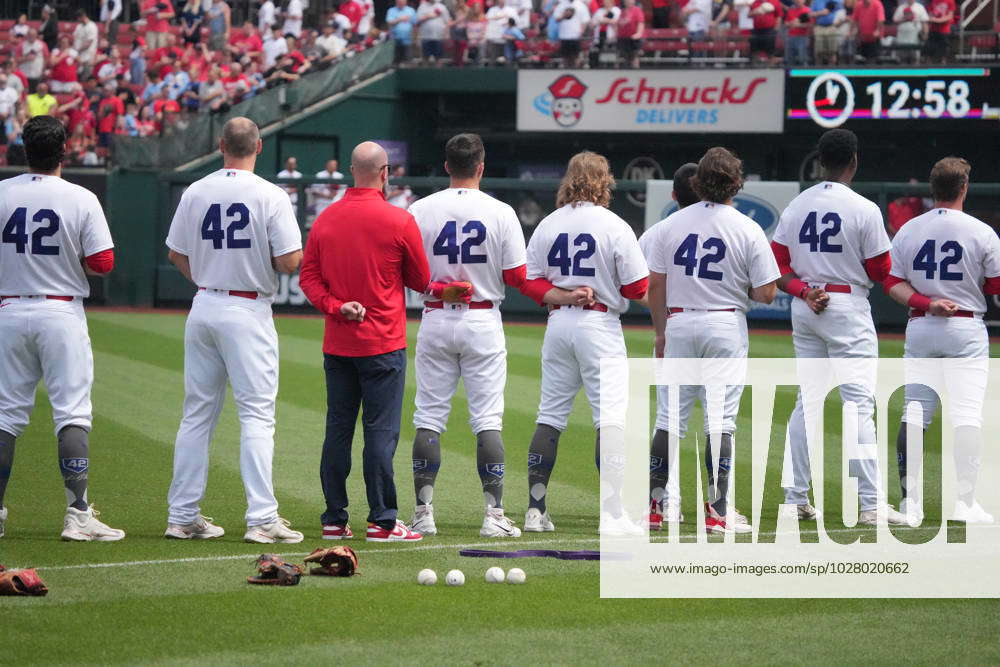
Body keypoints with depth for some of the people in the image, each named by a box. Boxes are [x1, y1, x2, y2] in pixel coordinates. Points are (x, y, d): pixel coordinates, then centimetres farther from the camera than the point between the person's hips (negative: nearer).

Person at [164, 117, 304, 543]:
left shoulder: (195, 193, 3)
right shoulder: (270, 196, -11)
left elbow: (176, 255, 10)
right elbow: (290, 262, -15)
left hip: (203, 305, 5)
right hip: (248, 314, -5)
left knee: (197, 412, 11)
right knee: (257, 414, -4)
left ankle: (183, 516, 12)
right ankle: (261, 519, -11)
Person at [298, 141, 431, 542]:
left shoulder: (325, 219, 4)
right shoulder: (399, 222, -8)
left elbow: (308, 276, 3)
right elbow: (422, 282, 1)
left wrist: (336, 306, -5)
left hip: (337, 343, 5)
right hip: (384, 343, -4)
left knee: (337, 429, 9)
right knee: (381, 430, -4)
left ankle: (334, 520, 11)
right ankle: (382, 521, -5)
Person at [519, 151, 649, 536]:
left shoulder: (547, 226, 5)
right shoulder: (614, 226, -9)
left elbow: (528, 282, 2)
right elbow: (636, 288, -8)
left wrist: (563, 296, -8)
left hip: (558, 323, 5)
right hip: (600, 324, -5)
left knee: (550, 416, 11)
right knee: (610, 417, -5)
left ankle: (536, 508, 9)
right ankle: (613, 515, -12)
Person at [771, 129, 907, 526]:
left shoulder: (795, 207, 6)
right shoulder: (864, 210, -11)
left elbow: (777, 265, 2)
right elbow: (880, 273, -6)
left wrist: (803, 291, -7)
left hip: (804, 311, 6)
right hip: (848, 308, -6)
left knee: (807, 402, 11)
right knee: (859, 404, -5)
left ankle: (795, 500, 11)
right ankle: (871, 504, -9)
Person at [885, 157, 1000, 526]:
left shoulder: (908, 230, 3)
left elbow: (892, 283, 0)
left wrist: (924, 303, -10)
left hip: (919, 328, 3)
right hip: (966, 330, -3)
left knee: (914, 414, 6)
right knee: (967, 414, -3)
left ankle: (910, 501, 3)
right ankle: (965, 503, -8)